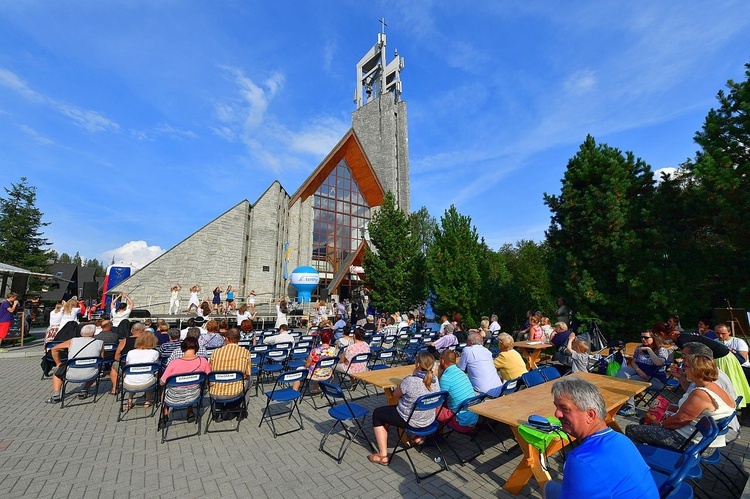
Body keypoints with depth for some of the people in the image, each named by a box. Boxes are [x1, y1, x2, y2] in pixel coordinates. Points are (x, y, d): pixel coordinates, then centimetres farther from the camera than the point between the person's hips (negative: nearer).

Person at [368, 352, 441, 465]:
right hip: (429, 420, 7)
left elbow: (395, 395, -11)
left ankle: (383, 455, 12)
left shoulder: (410, 381, -31)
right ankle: (417, 437, 40)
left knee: (377, 414, 13)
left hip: (411, 421, -6)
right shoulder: (435, 379, -12)